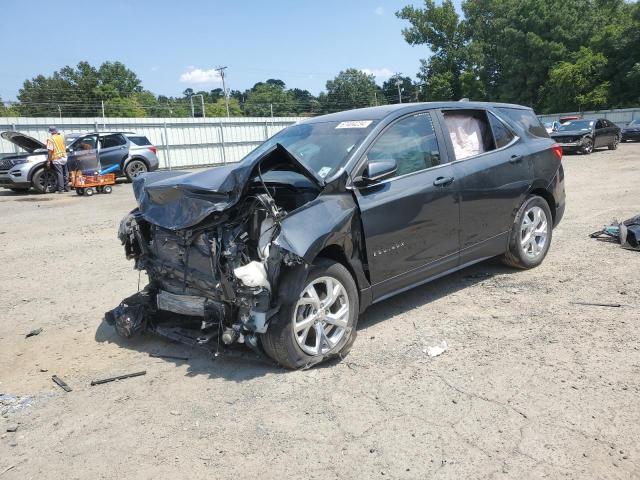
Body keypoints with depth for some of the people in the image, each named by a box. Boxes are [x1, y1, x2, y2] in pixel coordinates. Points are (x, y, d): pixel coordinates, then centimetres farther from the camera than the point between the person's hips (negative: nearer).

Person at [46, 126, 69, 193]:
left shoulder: (50, 139, -9)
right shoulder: (61, 136, 8)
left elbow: (50, 151, -14)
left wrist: (49, 161, -10)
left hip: (56, 159, -5)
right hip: (64, 157, 5)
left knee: (59, 174, -5)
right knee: (65, 173, 10)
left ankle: (61, 189, -5)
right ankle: (66, 188, 15)